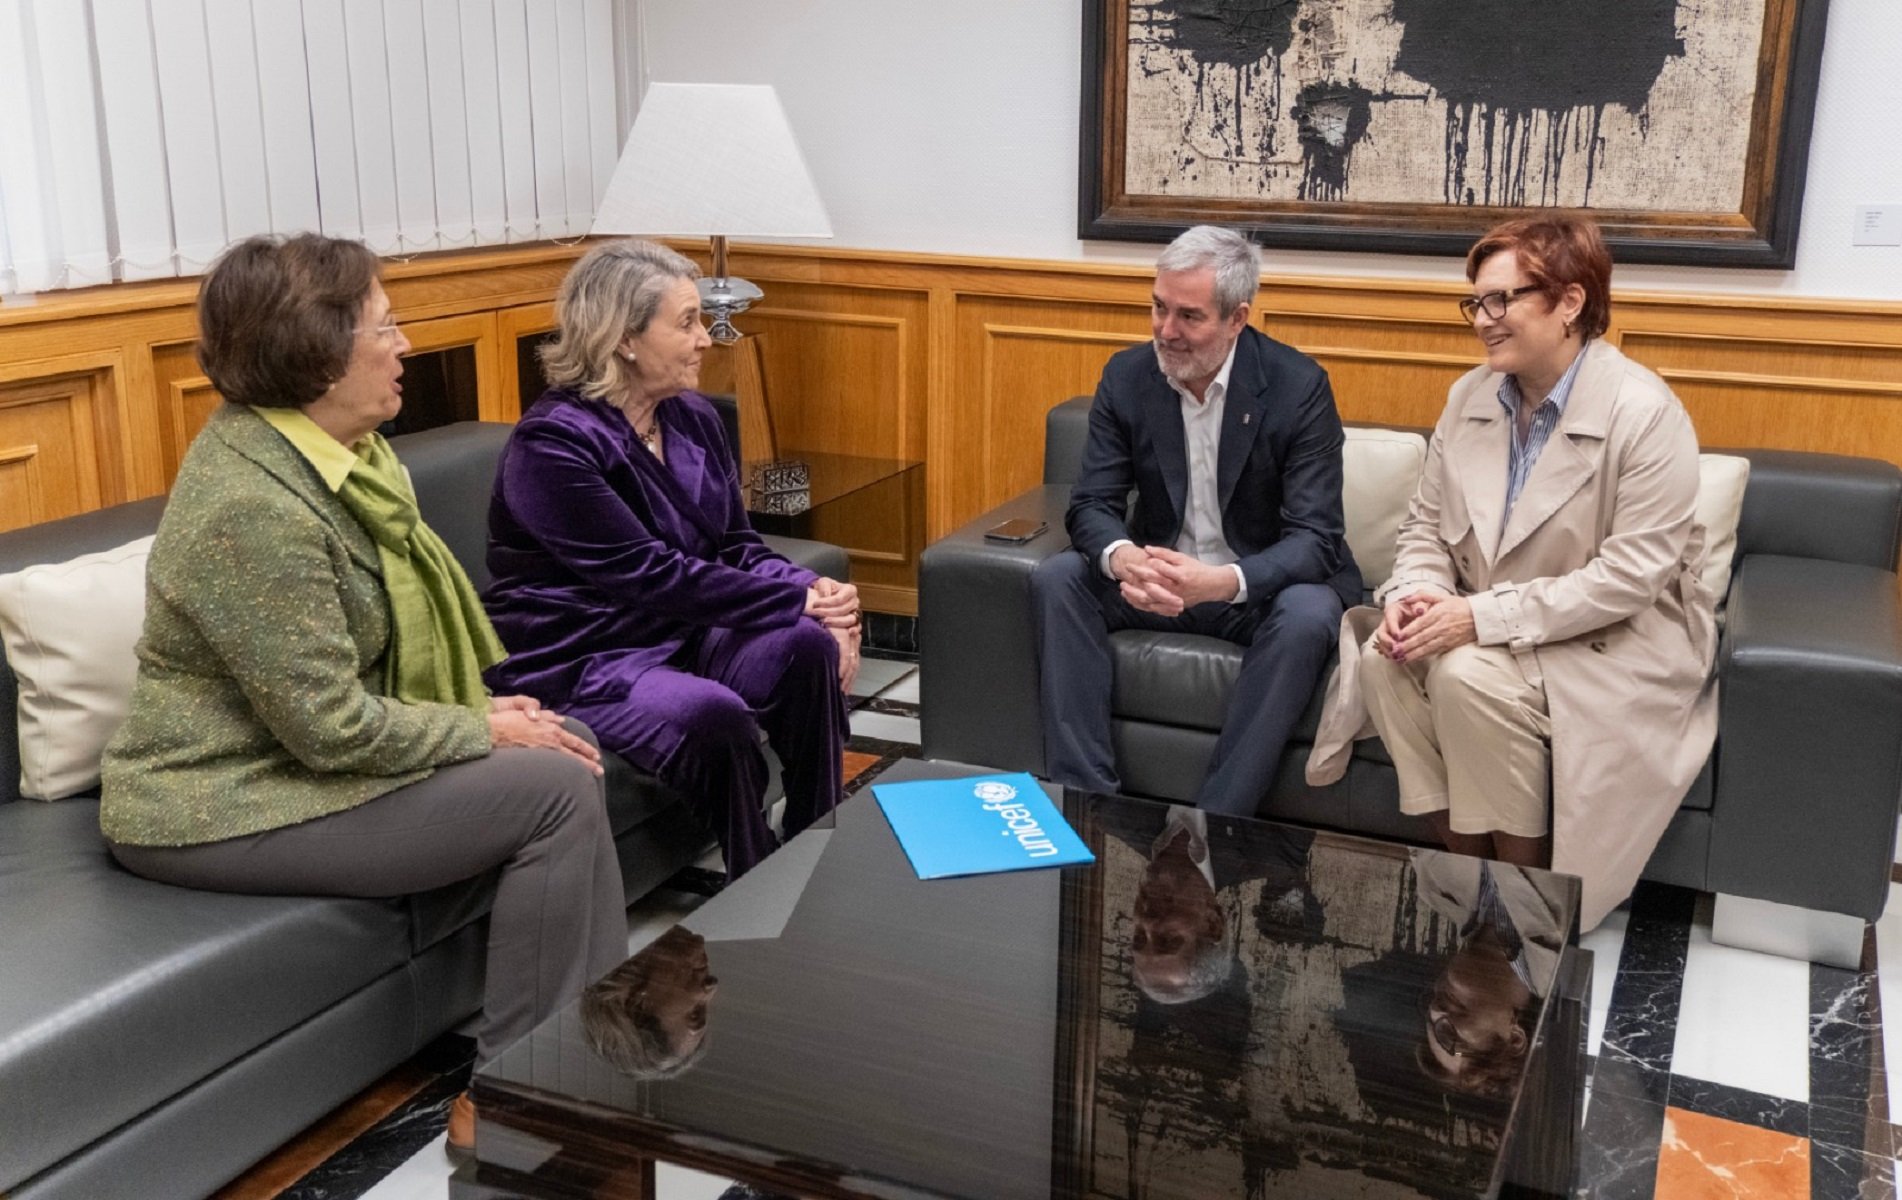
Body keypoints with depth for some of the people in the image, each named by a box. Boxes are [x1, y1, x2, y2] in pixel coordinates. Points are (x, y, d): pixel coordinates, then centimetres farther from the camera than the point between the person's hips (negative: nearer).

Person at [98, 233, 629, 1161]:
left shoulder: (329, 450, 3)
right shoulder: (253, 505, -26)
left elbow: (392, 636, 13)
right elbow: (334, 729, -25)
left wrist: (482, 711, -2)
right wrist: (484, 732, -13)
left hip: (298, 747, 9)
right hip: (223, 809, -9)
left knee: (568, 744, 3)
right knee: (557, 789, -15)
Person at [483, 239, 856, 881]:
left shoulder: (693, 419, 7)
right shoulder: (553, 443, -17)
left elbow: (737, 546, 9)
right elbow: (648, 574, -22)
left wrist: (814, 589, -14)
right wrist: (797, 601, -22)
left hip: (680, 635, 7)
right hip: (579, 660, -7)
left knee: (808, 648, -20)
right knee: (709, 713, -34)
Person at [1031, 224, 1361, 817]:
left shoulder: (1298, 385, -14)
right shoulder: (1127, 376, -3)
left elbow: (1316, 537, -18)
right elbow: (1091, 505, -4)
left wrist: (1226, 581, -39)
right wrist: (1121, 557, -31)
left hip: (1260, 586, -3)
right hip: (1157, 576, 3)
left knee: (1307, 614, -35)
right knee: (1055, 579, -21)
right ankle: (1085, 798, -22)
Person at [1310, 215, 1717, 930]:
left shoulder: (1644, 414, -18)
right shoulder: (1470, 398, 3)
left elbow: (1631, 575, -23)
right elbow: (1426, 523, 9)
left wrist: (1484, 616, -27)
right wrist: (1414, 593, -14)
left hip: (1617, 638, -6)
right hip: (1490, 625, 6)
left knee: (1471, 676, -31)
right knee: (1383, 658, -22)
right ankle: (1469, 867, -9)